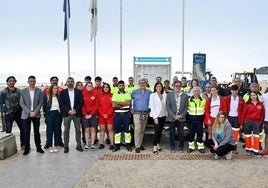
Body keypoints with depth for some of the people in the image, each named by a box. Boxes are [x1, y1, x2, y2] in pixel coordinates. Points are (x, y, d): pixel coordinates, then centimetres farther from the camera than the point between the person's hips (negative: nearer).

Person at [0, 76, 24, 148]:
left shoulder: (19, 91, 6)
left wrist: (21, 109, 1)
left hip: (18, 113, 3)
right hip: (9, 114, -3)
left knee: (23, 129, 7)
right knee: (8, 131, 5)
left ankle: (23, 144, 21)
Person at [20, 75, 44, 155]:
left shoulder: (39, 91, 3)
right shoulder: (23, 91, 1)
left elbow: (40, 102, 1)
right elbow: (21, 103, -2)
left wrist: (35, 112, -11)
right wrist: (29, 112, -11)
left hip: (36, 114, 1)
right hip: (26, 115, 0)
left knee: (37, 132, 8)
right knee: (26, 132, 3)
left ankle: (38, 147, 16)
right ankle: (27, 148, 13)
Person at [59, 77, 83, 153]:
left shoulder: (78, 92, 7)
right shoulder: (63, 92, 5)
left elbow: (81, 102, 1)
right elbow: (61, 104, -1)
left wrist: (75, 110, -11)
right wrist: (69, 111, -12)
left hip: (76, 113, 1)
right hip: (66, 114, -1)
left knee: (78, 130, 4)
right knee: (66, 130, 1)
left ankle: (78, 145, 13)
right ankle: (66, 146, 9)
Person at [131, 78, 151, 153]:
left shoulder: (149, 92, 4)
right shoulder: (135, 92, 0)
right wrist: (131, 109, -2)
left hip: (146, 114, 3)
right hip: (137, 113, -3)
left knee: (142, 130, 12)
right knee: (137, 130, -8)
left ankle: (140, 144, 25)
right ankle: (137, 146, 0)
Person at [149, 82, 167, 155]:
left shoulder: (165, 95, 4)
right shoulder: (152, 95, -6)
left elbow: (166, 105, 8)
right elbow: (152, 106, -9)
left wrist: (167, 114, 5)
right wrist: (155, 117, -13)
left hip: (163, 115, 4)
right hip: (156, 116, -4)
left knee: (160, 131, 10)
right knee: (157, 131, -8)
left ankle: (158, 144, 23)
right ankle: (154, 147, 1)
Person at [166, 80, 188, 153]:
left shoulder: (185, 96, 6)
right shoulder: (169, 95, 3)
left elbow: (186, 107, 4)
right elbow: (168, 107, -2)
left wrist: (181, 115, -7)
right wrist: (174, 116, -10)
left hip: (181, 118, 1)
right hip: (172, 117, 0)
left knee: (181, 133, 3)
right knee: (172, 133, 6)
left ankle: (181, 147, 18)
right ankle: (172, 147, 18)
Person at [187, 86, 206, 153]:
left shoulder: (203, 100, 4)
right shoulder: (189, 100, 3)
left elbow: (205, 109, 13)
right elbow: (187, 108, 11)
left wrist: (203, 112, 1)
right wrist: (189, 113, 0)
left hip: (200, 118, 0)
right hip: (192, 118, 0)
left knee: (200, 132, 4)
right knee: (191, 132, 4)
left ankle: (200, 147, 14)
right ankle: (191, 147, 14)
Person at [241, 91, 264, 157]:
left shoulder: (261, 104, 3)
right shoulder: (247, 104, -2)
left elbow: (262, 114, 6)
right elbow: (244, 113, 0)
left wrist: (260, 122, 1)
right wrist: (243, 122, -1)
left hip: (256, 122, 0)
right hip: (247, 122, 0)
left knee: (256, 136, -1)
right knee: (248, 136, 8)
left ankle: (256, 151, 7)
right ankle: (248, 149, 22)